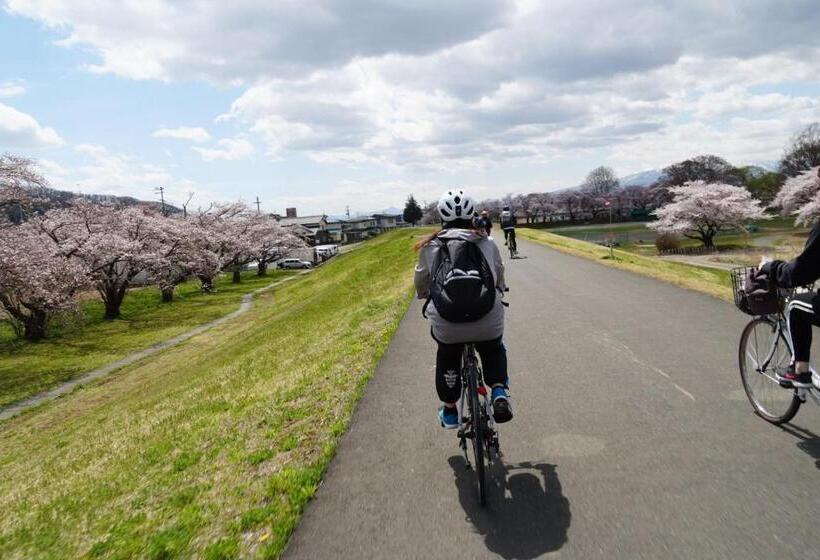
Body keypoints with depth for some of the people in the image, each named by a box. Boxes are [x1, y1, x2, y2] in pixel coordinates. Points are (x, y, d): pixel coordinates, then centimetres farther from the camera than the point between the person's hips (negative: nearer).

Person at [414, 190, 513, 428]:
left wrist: (429, 299, 43)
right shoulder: (487, 244, 11)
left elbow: (421, 284, 21)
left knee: (447, 357, 33)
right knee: (493, 349, 35)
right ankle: (499, 392, 16)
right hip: (489, 324, 0)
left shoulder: (430, 247, 10)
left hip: (446, 327, 0)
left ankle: (449, 411, 39)